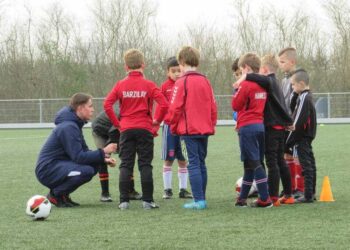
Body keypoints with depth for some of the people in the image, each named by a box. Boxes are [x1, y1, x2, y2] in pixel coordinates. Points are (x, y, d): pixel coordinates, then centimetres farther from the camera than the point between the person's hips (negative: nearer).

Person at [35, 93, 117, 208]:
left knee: (95, 164, 1)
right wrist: (103, 152, -19)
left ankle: (63, 194, 7)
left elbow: (84, 151, 14)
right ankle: (55, 195, -9)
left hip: (59, 165, 10)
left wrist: (103, 159, -2)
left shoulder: (75, 124, 11)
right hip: (47, 170, -10)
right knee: (86, 171, -28)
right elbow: (78, 157, -23)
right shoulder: (68, 127, -20)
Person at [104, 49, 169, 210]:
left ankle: (124, 201, -1)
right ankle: (147, 200, 1)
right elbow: (164, 104, -11)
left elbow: (107, 104, -6)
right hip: (145, 129, -1)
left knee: (125, 165, 5)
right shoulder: (149, 85, -3)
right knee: (145, 165, 3)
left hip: (126, 130, 1)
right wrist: (158, 121, 4)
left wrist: (116, 123, 4)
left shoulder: (120, 85, 1)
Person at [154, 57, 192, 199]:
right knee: (168, 160, 3)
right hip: (170, 126, -1)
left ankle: (183, 189, 13)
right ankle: (167, 189, 10)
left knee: (183, 160, 6)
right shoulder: (165, 86, 0)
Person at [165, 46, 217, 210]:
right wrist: (211, 125, 16)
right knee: (201, 163, 12)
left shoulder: (182, 82, -9)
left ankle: (199, 200, -10)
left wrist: (173, 126, 2)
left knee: (194, 164, -5)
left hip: (189, 130, -6)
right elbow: (213, 106, 9)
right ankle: (201, 199, 15)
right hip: (205, 129, 6)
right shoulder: (205, 81, 8)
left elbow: (175, 108, -10)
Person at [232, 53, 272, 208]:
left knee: (253, 163, -7)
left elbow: (235, 105, -7)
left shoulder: (246, 85, -12)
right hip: (261, 125, 8)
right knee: (250, 163, 13)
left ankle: (265, 199, -13)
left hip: (247, 127, -8)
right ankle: (242, 198, 21)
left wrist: (237, 89, 4)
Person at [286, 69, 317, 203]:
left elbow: (298, 122, -20)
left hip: (302, 138, -10)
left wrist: (288, 142, -16)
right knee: (310, 165, 14)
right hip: (308, 137, 10)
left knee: (306, 166, -7)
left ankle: (308, 195, -6)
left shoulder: (303, 98, -17)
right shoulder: (308, 96, 12)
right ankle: (311, 192, 21)